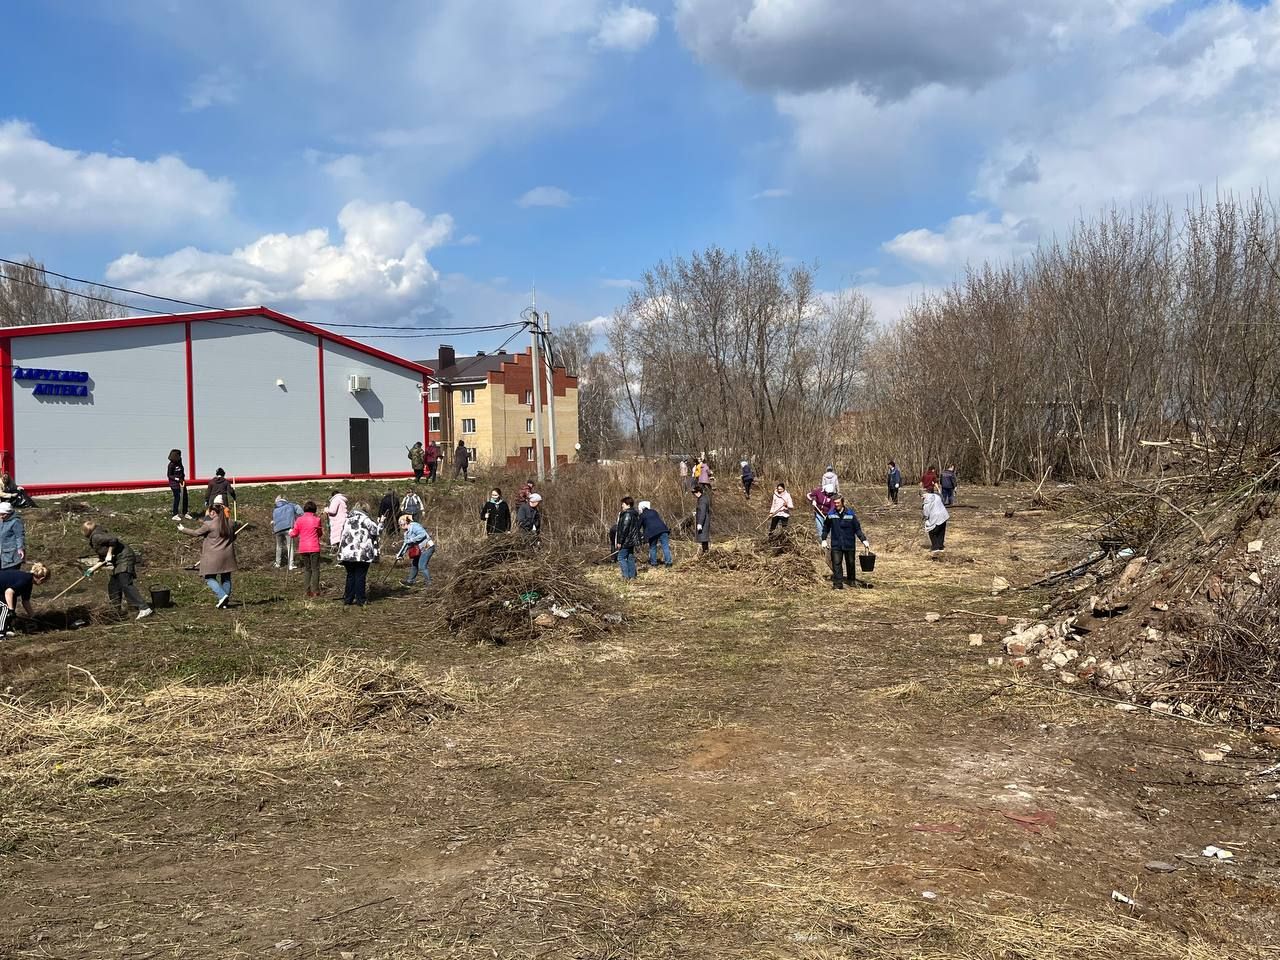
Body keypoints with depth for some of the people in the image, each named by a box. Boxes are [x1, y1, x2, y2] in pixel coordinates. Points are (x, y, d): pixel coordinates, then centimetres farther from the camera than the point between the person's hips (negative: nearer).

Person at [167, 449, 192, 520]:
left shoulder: (179, 463, 8)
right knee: (177, 498, -5)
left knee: (185, 497, 10)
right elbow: (170, 475, -13)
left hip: (181, 482, 8)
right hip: (174, 484, -8)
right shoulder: (171, 465, -14)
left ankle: (186, 513, 21)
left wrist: (183, 479, 5)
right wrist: (178, 479, -20)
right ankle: (175, 515, 4)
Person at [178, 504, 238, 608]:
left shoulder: (209, 524, -13)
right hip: (228, 555, 5)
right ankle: (225, 601, 16)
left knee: (209, 578, 5)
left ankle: (222, 596, -13)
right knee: (226, 578, 13)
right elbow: (233, 537, 15)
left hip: (213, 556, -5)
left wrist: (183, 530, 15)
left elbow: (196, 533, 0)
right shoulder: (230, 522, 2)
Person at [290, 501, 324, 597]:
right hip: (314, 548, -2)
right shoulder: (317, 519, -1)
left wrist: (290, 531, 27)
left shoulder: (299, 520, 1)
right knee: (315, 569, 2)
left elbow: (293, 534, 6)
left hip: (303, 548, 2)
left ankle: (308, 591, 5)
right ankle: (315, 590, -4)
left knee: (306, 569, 10)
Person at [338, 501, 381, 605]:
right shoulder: (364, 518, -3)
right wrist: (379, 523, 13)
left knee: (350, 575, 14)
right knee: (360, 576, 1)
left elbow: (343, 534, 23)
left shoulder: (348, 519, 18)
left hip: (346, 553, 6)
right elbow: (376, 530, -6)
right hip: (361, 553, -6)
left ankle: (348, 599, 15)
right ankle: (360, 600, 2)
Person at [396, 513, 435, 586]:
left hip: (428, 547, -10)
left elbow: (423, 534, -25)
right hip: (420, 549, 10)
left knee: (421, 566, -13)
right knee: (414, 563, 16)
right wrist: (400, 554, 6)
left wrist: (412, 540, -22)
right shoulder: (406, 532, 15)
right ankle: (410, 581, 29)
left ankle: (429, 583, -6)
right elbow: (406, 544, 16)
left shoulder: (414, 526, -15)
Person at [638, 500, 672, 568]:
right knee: (665, 547, -1)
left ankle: (653, 565, 14)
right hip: (662, 529, 3)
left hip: (652, 532, -3)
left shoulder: (642, 515, 11)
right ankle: (668, 564, -7)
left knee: (652, 548, 12)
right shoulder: (654, 512, 22)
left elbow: (639, 526, 14)